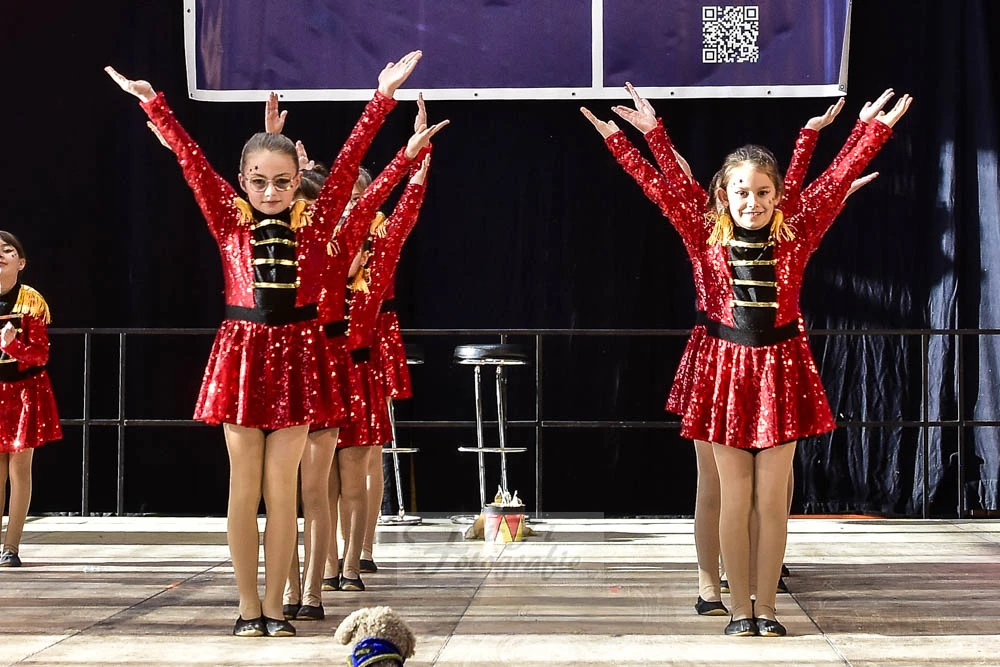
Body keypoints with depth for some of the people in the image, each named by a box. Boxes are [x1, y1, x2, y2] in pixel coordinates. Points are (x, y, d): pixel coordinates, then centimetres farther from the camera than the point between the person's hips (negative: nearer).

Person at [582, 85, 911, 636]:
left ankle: (766, 608, 12)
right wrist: (650, 136, -10)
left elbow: (836, 181, -1)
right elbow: (668, 187, -4)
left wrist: (874, 130, -3)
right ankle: (739, 609, 11)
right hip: (726, 367, -1)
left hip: (780, 368, 1)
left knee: (772, 499, 4)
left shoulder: (795, 236, 0)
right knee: (735, 498, 4)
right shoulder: (707, 236, -1)